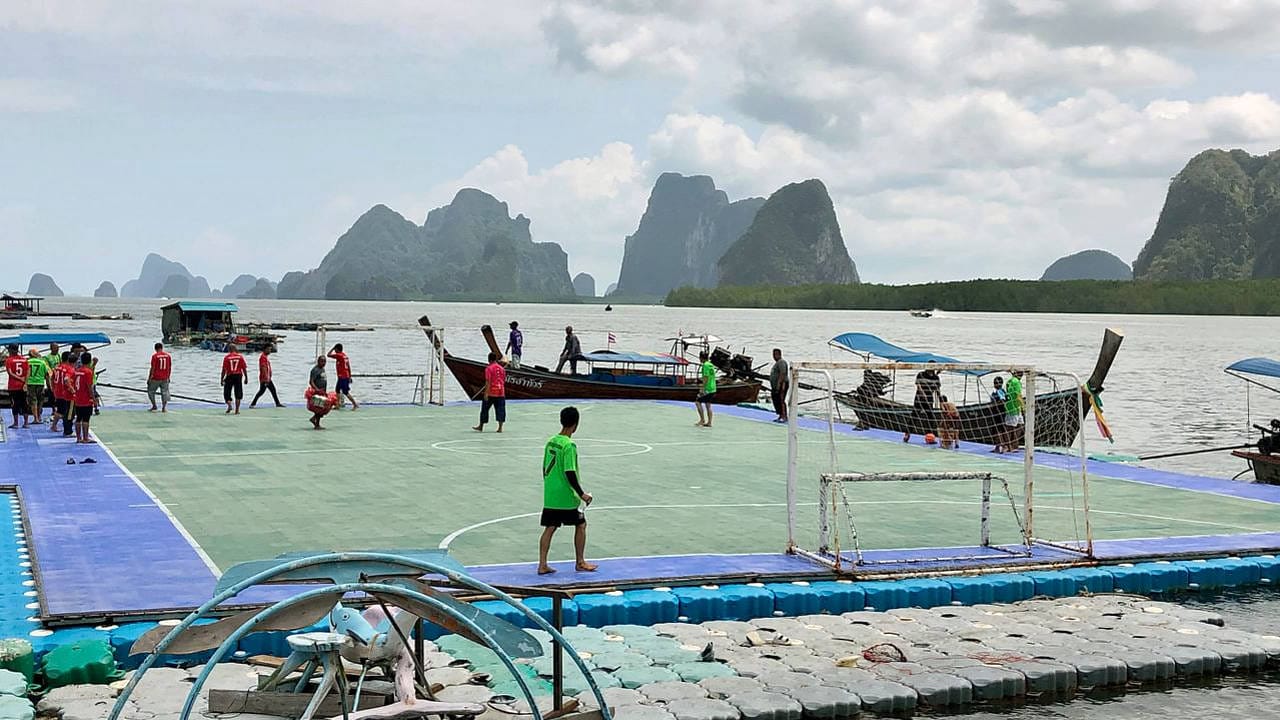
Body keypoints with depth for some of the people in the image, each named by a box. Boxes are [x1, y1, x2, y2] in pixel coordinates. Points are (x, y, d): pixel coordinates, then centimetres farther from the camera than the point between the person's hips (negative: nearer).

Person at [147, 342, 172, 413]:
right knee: (164, 392, 7)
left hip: (156, 378, -3)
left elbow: (152, 368, -10)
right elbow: (170, 368, 8)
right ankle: (164, 408, 0)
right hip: (165, 379, 3)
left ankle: (154, 406, 12)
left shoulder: (154, 356, -9)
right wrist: (168, 377, 19)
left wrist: (149, 378, -4)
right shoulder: (168, 355, 3)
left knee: (151, 391, 14)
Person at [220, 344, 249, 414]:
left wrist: (222, 379, 2)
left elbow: (224, 369, -4)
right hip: (238, 376, 1)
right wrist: (246, 377, 9)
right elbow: (244, 368, 1)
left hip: (229, 376, -1)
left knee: (227, 393, 11)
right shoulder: (240, 356, 2)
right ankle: (237, 410, 5)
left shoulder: (226, 357, -2)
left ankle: (229, 404, -12)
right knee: (238, 394, 7)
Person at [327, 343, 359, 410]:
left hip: (342, 376, -9)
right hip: (346, 376, 9)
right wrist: (350, 377, 19)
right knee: (338, 390, 17)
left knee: (345, 392, -8)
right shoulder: (345, 355, 13)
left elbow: (329, 355, -9)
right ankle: (339, 405, 17)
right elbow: (349, 367, 15)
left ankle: (355, 405, -9)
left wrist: (333, 348, 2)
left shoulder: (339, 355, -13)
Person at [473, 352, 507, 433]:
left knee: (485, 408, 8)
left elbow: (488, 382, -14)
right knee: (500, 410, 5)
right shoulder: (501, 368, 8)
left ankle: (481, 427, 16)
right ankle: (500, 427, 0)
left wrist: (486, 393, -15)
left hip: (491, 393, -4)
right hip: (501, 393, 4)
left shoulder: (489, 369, -8)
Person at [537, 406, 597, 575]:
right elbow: (570, 473, -20)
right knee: (581, 525, 10)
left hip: (549, 496, 7)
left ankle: (542, 564, 5)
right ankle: (580, 562, 17)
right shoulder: (569, 446, -17)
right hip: (566, 497, -7)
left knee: (549, 528, 8)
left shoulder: (551, 441, 6)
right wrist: (581, 494, -13)